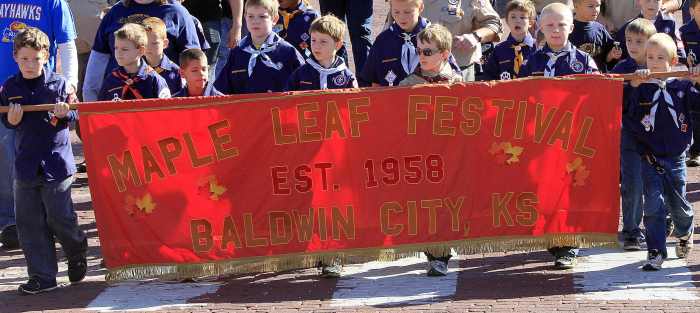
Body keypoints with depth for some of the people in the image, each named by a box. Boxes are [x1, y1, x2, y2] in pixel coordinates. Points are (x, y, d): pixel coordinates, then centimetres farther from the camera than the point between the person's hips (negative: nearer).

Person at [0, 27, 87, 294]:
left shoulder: (60, 84, -4)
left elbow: (76, 115, 2)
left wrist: (65, 114, -19)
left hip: (56, 164, -3)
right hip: (25, 165, 4)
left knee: (59, 218, 1)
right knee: (29, 223, 5)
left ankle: (77, 254, 32)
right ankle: (42, 277, 14)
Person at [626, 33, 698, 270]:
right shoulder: (641, 86, -5)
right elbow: (629, 112, -16)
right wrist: (634, 87, -27)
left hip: (676, 158, 1)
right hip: (651, 159, -1)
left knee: (678, 204, 15)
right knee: (654, 205, -4)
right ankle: (655, 253, 3)